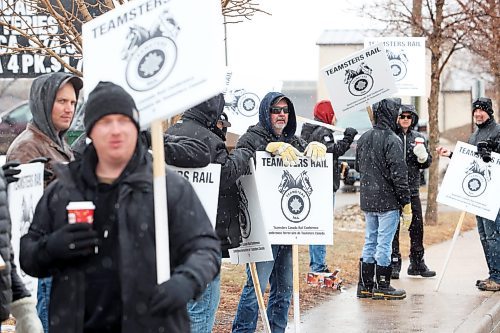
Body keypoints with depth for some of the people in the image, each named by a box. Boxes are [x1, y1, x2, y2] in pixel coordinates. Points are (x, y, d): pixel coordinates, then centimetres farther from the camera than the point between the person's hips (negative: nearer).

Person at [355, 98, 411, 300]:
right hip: (388, 200, -7)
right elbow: (399, 175, -17)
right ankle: (382, 287, 5)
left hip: (367, 200, 7)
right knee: (384, 243, 0)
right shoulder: (392, 141, -15)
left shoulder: (364, 138, 7)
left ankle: (365, 285, 18)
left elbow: (358, 166, 18)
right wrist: (406, 203, -12)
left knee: (369, 242, 14)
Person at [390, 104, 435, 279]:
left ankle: (417, 263, 18)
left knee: (417, 226, 8)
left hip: (413, 189, 4)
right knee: (393, 227, 2)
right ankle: (394, 263, 9)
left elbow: (427, 163, 13)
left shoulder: (418, 137, 11)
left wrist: (422, 155, -8)